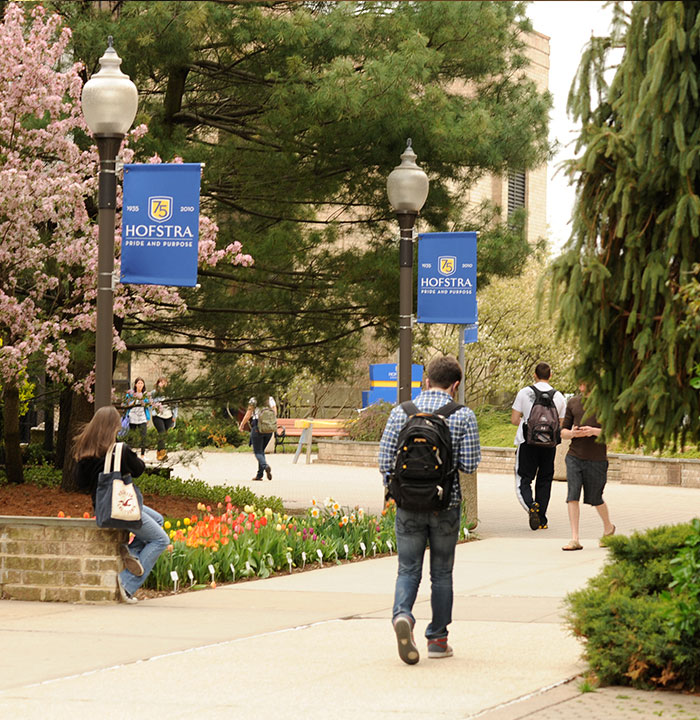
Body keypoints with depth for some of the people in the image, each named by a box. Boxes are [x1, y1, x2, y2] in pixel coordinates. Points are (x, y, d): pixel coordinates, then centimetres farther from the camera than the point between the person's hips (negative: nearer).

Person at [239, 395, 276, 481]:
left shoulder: (253, 400, -4)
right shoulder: (270, 399, 7)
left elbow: (248, 415, -4)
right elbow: (275, 412, 5)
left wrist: (241, 425, 9)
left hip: (257, 428, -4)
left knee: (257, 452, 1)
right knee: (261, 450, 17)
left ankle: (265, 466, -28)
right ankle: (259, 474, 12)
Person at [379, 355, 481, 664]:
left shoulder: (401, 412, -1)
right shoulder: (463, 416, -5)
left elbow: (385, 460, -1)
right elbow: (469, 464, -8)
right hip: (446, 505, -1)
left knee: (408, 570, 6)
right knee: (442, 573, 11)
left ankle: (402, 615, -21)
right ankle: (437, 639, 16)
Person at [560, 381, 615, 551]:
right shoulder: (573, 403, 10)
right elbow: (563, 430, 14)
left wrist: (595, 431, -19)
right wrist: (571, 433, -10)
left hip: (596, 458, -3)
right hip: (574, 456, 3)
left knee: (595, 498, 8)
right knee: (572, 496, -10)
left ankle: (608, 528, 36)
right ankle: (575, 539, -10)